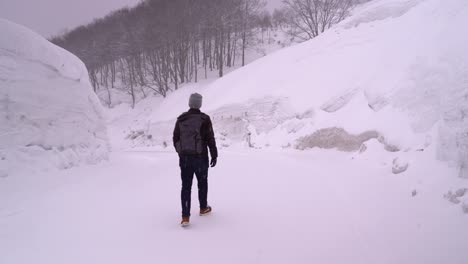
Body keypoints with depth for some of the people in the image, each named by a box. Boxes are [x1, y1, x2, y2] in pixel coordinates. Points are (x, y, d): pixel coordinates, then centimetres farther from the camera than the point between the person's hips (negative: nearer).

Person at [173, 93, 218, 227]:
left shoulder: (181, 119, 3)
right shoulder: (204, 119, -9)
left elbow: (175, 139, 8)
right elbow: (210, 139, -10)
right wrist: (214, 155, -1)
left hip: (184, 157, 3)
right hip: (200, 157, -2)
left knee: (186, 186, 4)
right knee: (202, 182, 17)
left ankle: (185, 217, -1)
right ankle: (203, 208, 33)